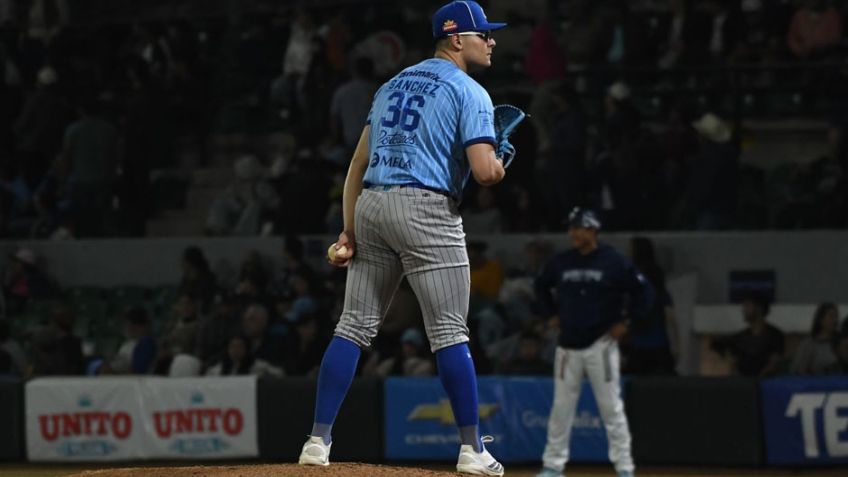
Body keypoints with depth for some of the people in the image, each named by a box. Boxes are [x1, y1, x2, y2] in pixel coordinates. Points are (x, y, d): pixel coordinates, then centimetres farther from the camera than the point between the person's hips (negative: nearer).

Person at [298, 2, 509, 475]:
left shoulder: (394, 85, 20)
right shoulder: (469, 93, -2)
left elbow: (358, 164, 15)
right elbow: (484, 171, -14)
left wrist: (349, 233, 13)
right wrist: (500, 162, 10)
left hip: (370, 206, 6)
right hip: (427, 210, -6)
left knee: (355, 326, 8)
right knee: (450, 331, -2)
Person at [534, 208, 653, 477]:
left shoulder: (613, 263, -8)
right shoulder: (560, 263, 5)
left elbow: (644, 291, -4)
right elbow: (541, 286, 24)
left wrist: (626, 322, -7)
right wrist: (551, 314, 15)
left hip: (601, 344, -4)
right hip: (568, 345, 4)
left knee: (611, 407, -4)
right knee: (561, 408, 6)